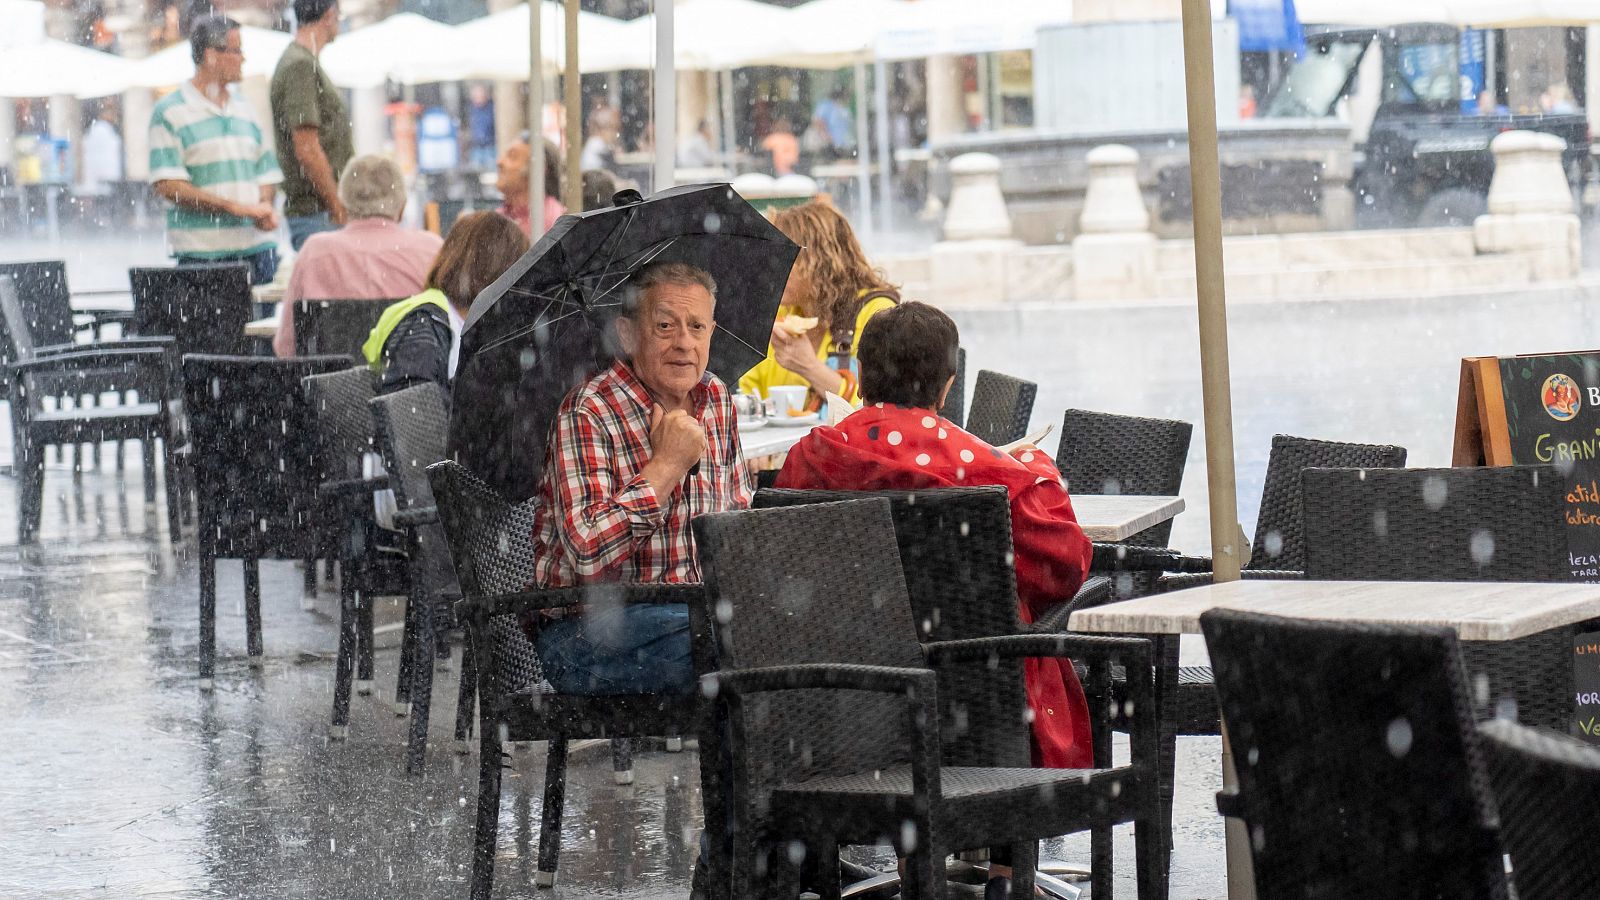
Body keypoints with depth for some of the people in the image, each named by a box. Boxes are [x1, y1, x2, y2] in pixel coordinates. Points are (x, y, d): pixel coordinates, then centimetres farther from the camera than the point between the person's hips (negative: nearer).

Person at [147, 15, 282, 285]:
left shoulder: (243, 106, 18)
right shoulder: (168, 112, -1)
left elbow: (266, 170, 22)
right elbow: (168, 185, -11)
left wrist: (264, 207, -1)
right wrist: (235, 207, -15)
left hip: (257, 245, 5)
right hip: (202, 253, -5)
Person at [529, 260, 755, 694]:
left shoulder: (716, 397, 10)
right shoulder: (587, 413, -14)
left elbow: (738, 503, 25)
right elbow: (587, 552, -25)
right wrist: (668, 464, -21)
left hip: (693, 610, 7)